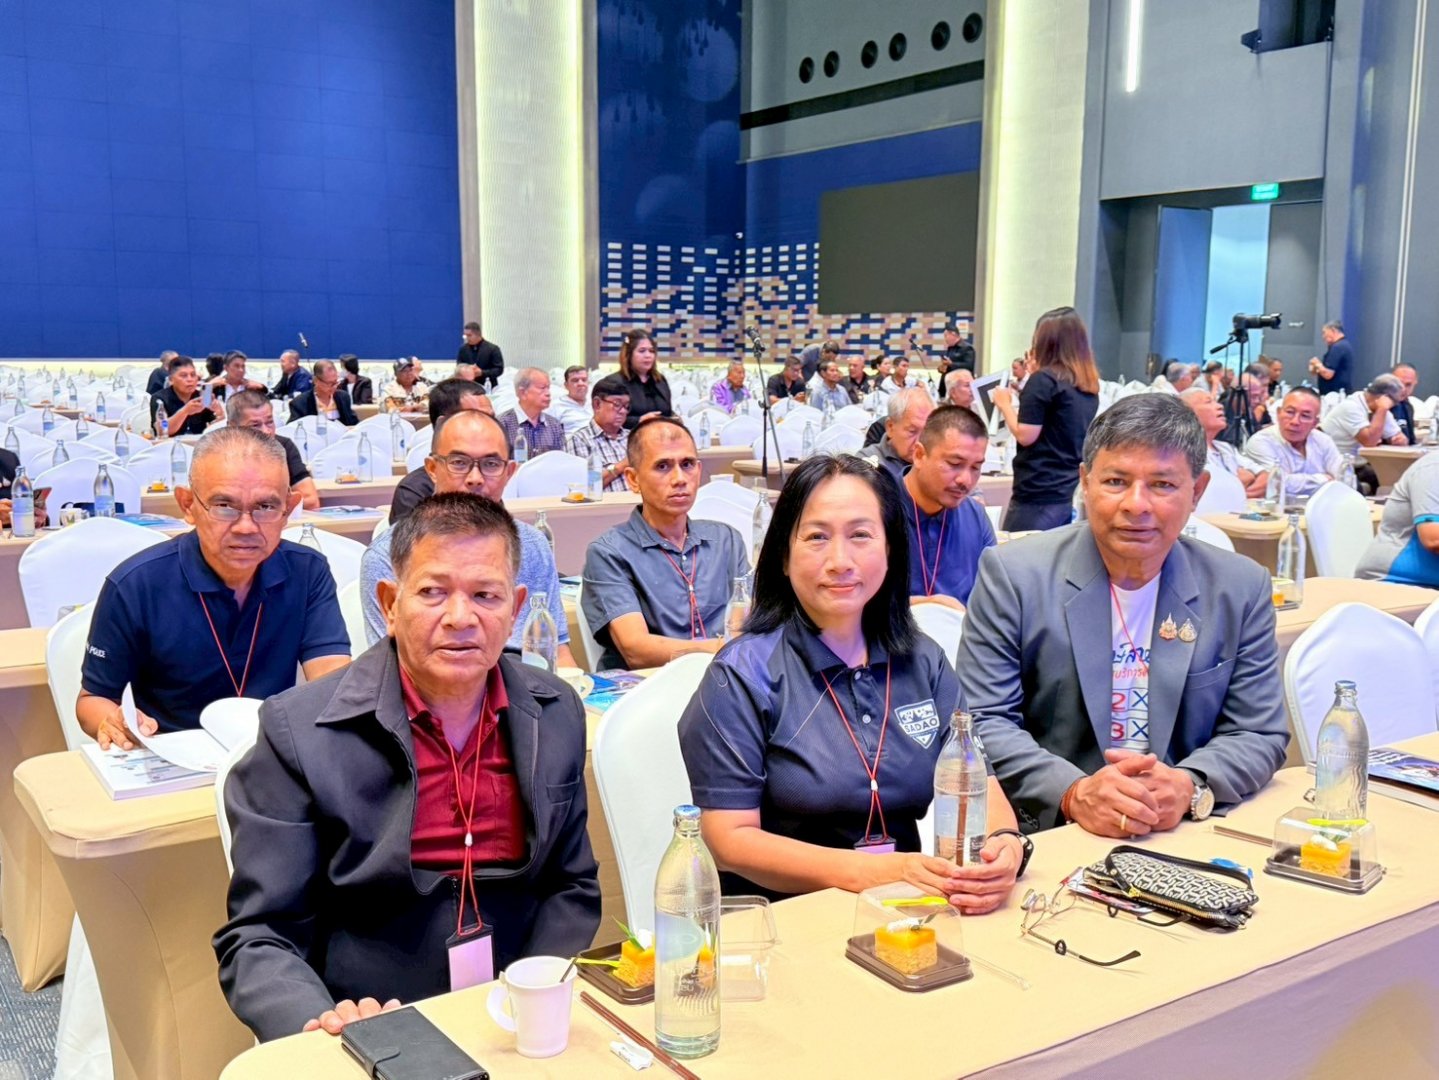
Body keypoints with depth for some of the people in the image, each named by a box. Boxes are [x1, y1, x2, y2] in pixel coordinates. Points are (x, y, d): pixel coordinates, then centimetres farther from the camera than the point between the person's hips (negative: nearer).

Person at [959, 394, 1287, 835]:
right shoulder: (1011, 575, -3)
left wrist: (1191, 787, -14)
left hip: (1187, 840, 3)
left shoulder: (1242, 588, 5)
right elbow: (982, 723, -6)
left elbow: (1260, 734, 6)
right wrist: (1073, 793, -22)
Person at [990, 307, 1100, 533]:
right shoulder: (1090, 385, 10)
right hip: (1075, 493, 8)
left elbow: (1025, 436, -14)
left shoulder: (1043, 380, -12)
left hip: (1040, 495, -8)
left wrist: (1004, 404, 2)